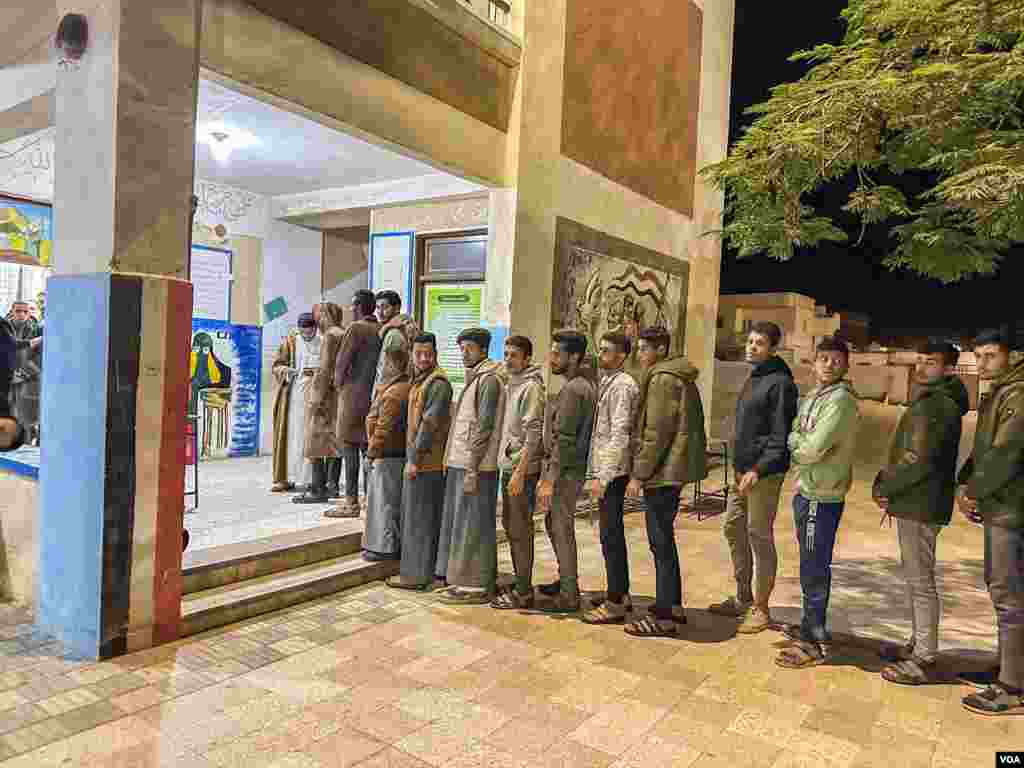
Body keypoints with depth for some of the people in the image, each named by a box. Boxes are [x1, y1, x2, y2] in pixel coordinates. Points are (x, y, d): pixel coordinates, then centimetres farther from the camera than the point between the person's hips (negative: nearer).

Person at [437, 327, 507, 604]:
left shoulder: (489, 380, -12)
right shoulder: (474, 378, 18)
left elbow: (484, 427, -18)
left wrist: (472, 469, -19)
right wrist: (455, 463, 16)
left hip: (475, 467, -10)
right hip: (461, 464, 10)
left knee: (472, 526, -3)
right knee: (461, 524, 14)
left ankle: (474, 586, 6)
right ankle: (465, 580, 24)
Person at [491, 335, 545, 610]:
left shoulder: (531, 387, -13)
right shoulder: (512, 384, 15)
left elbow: (533, 433, -19)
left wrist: (520, 471, -22)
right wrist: (508, 466, 16)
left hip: (521, 469, -9)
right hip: (508, 465, 9)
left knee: (520, 530, -2)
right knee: (510, 526, 15)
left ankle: (524, 592, 7)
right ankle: (520, 583, 27)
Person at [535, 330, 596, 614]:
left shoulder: (572, 390, -17)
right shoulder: (585, 387, 14)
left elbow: (563, 440, -22)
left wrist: (549, 481, -21)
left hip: (565, 472, -10)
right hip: (570, 469, 10)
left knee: (562, 529, -2)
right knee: (553, 525, 19)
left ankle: (569, 595, 7)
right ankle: (566, 580, 31)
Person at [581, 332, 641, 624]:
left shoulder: (622, 385, -13)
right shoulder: (608, 382, 16)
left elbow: (619, 436, -20)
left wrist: (603, 477, -23)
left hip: (613, 472, -10)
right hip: (606, 470, 10)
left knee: (611, 535, -5)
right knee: (612, 533, 16)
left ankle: (615, 603, 3)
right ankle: (621, 593, 27)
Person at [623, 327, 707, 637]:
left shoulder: (662, 379, -15)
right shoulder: (680, 378, 16)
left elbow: (657, 432, -20)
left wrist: (640, 473, -16)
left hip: (663, 471, -10)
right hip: (673, 469, 10)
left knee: (661, 542, -3)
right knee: (664, 540, 18)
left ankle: (664, 616, 5)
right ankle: (673, 605, 27)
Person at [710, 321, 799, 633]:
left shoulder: (780, 382, -12)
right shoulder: (753, 379, 16)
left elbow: (780, 437, -17)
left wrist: (758, 470, -24)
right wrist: (739, 467, 18)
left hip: (764, 474, -10)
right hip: (742, 470, 10)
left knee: (760, 537, -2)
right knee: (733, 529, 15)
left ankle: (760, 608, 10)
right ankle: (743, 598, 28)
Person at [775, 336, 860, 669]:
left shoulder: (841, 401, -16)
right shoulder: (813, 397, 13)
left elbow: (812, 449, -21)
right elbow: (796, 436, 17)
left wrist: (795, 443, -4)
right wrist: (799, 441, -2)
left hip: (822, 496, -9)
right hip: (807, 491, 9)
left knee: (814, 571, -2)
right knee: (811, 567, 19)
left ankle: (816, 643, 9)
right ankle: (810, 626, 34)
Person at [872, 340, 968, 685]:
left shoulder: (938, 405, -16)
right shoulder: (929, 401, 17)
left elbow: (919, 460, -22)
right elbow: (905, 452, 19)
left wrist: (886, 488, -10)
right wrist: (886, 485, 8)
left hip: (921, 506, -10)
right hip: (915, 504, 10)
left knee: (920, 581, -3)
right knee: (915, 578, 18)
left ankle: (924, 660, 5)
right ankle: (918, 643, 30)